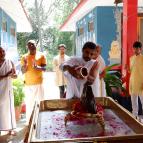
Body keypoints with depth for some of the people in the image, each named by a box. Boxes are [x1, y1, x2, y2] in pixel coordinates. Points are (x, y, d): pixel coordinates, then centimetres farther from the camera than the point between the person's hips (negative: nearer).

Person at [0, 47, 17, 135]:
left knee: (9, 107, 6)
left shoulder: (10, 62, 3)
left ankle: (10, 128, 15)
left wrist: (12, 75, -17)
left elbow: (15, 75, 4)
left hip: (8, 89, 2)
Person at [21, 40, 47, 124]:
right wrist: (25, 64, -17)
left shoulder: (41, 55, 3)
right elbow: (23, 71, 3)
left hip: (39, 83, -1)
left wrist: (37, 67, -24)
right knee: (29, 104, 1)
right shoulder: (24, 57, 6)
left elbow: (44, 68, -4)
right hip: (28, 84, 1)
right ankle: (29, 123, 10)